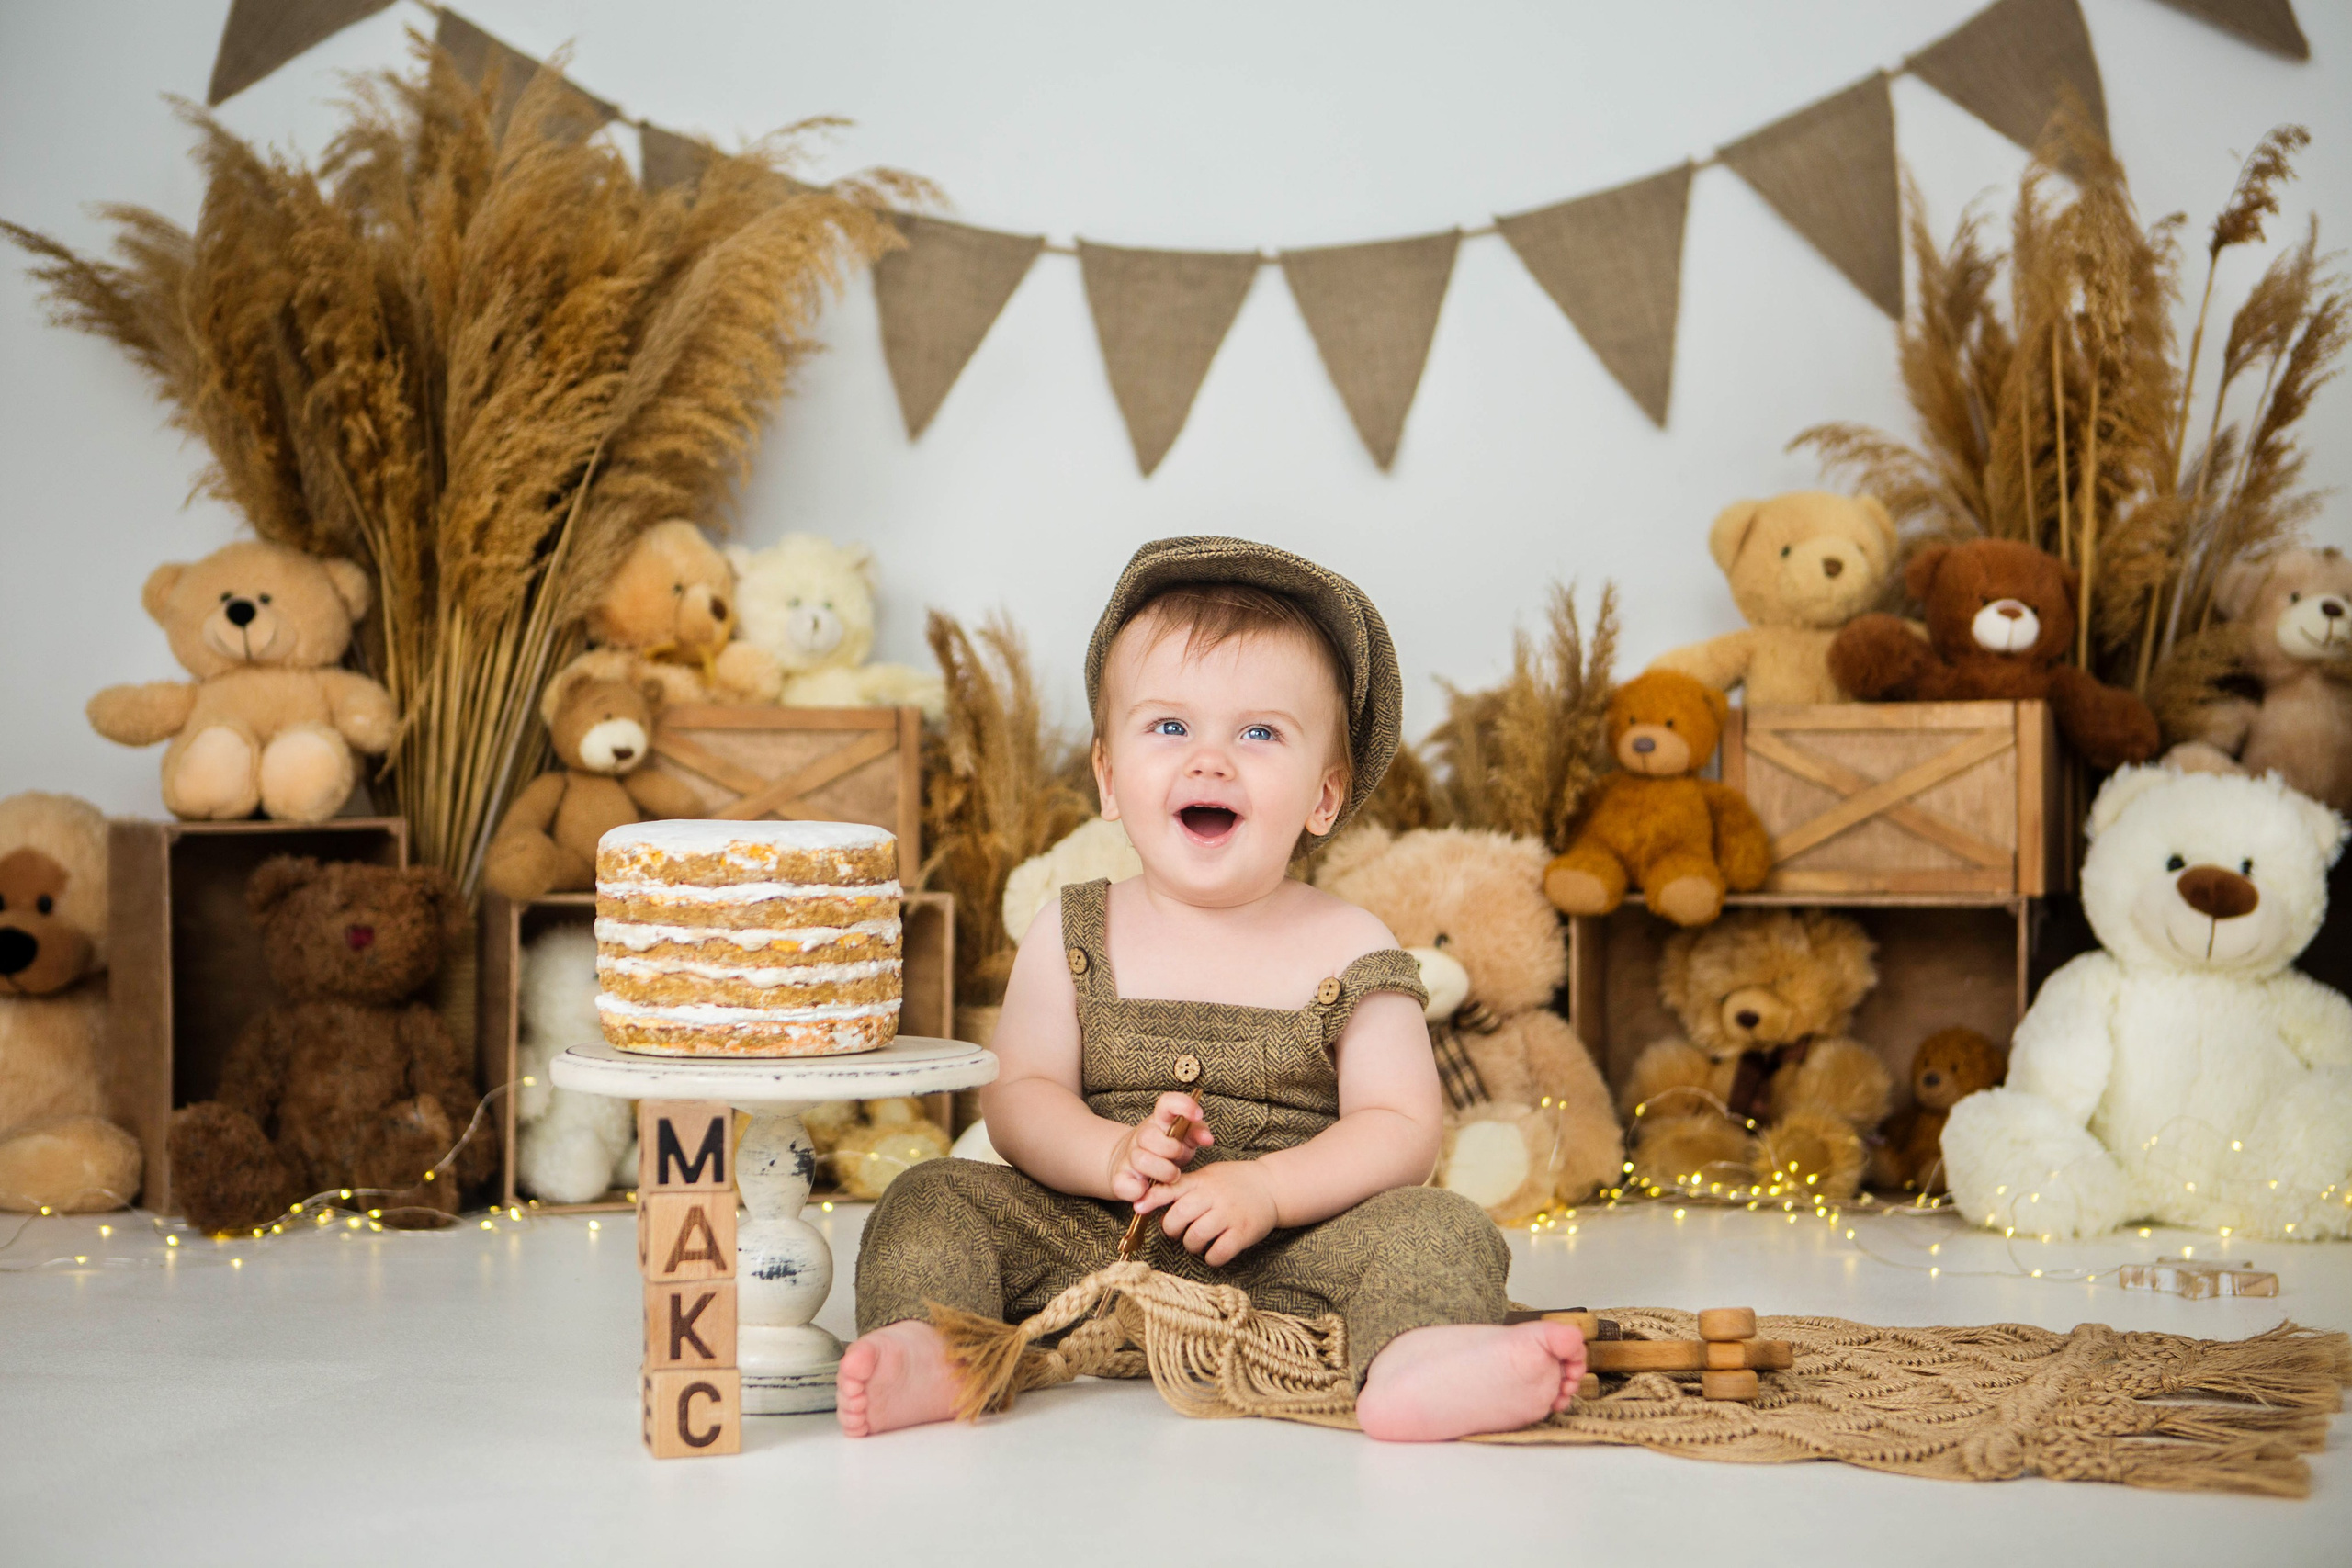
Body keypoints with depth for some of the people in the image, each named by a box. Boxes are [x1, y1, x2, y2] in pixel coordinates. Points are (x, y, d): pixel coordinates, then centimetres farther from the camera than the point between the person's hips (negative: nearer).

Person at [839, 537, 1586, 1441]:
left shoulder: (1350, 952, 0)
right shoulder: (1072, 939, 5)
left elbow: (1402, 1128, -6)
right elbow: (1017, 1096, 0)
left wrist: (1269, 1188, -22)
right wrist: (1113, 1154, -21)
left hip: (1280, 1264, -1)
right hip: (1091, 1249, 2)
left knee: (1436, 1228, -25)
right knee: (935, 1201, -15)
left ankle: (1416, 1364, -52)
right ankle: (924, 1349, -36)